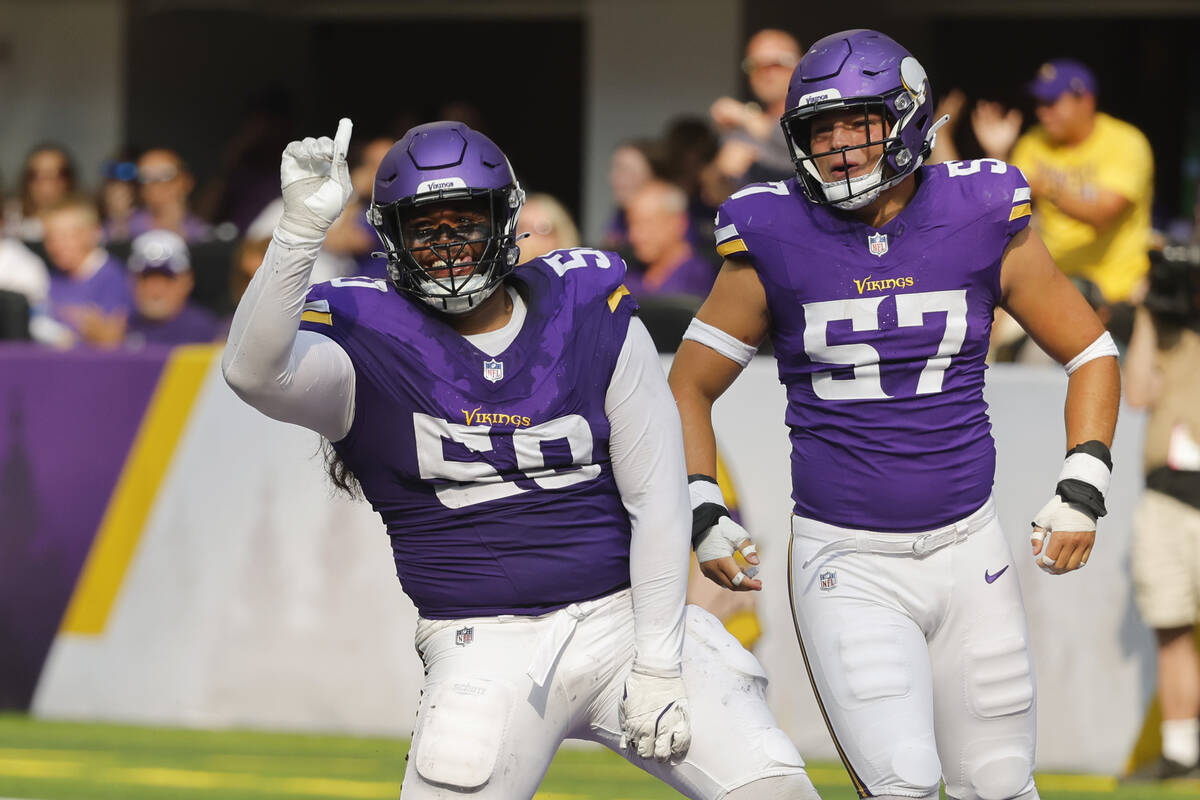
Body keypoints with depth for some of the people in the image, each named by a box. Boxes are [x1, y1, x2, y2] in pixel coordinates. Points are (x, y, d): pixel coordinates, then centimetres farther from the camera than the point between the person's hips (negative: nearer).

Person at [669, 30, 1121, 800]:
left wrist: (1082, 489, -3)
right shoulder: (776, 244, -5)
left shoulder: (983, 221, -2)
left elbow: (1091, 353, 8)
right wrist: (702, 511, -4)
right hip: (846, 565, -2)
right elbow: (692, 385, 8)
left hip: (969, 553, 2)